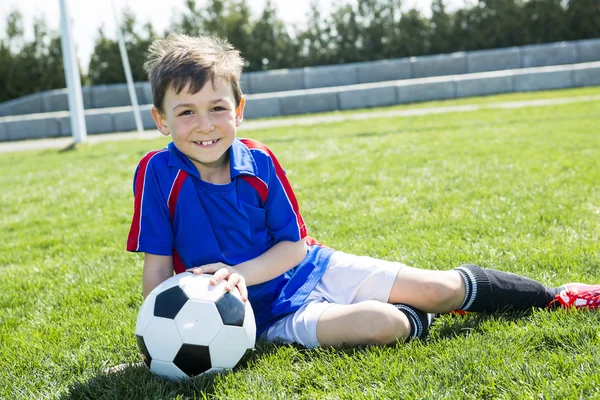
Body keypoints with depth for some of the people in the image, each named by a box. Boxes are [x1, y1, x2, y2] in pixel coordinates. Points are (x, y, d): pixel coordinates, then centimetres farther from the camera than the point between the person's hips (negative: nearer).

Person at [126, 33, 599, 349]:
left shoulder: (259, 161, -8)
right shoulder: (159, 173, -16)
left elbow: (294, 246, -5)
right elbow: (156, 268, -12)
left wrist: (239, 273, -22)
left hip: (312, 267, 4)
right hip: (267, 310, -3)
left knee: (442, 287, 2)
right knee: (379, 323, -31)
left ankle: (552, 296, 27)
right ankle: (415, 320, 6)